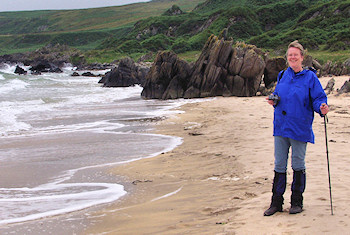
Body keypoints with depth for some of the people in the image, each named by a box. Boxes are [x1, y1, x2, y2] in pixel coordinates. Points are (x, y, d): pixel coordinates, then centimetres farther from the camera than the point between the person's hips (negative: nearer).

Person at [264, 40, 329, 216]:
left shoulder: (310, 77, -4)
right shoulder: (282, 76, 11)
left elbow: (318, 99, -7)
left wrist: (322, 108, -27)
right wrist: (273, 100, 0)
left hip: (300, 128, -4)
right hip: (281, 127, 5)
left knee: (298, 165, 6)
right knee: (279, 165, 8)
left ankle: (297, 202, 18)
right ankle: (276, 202, 16)